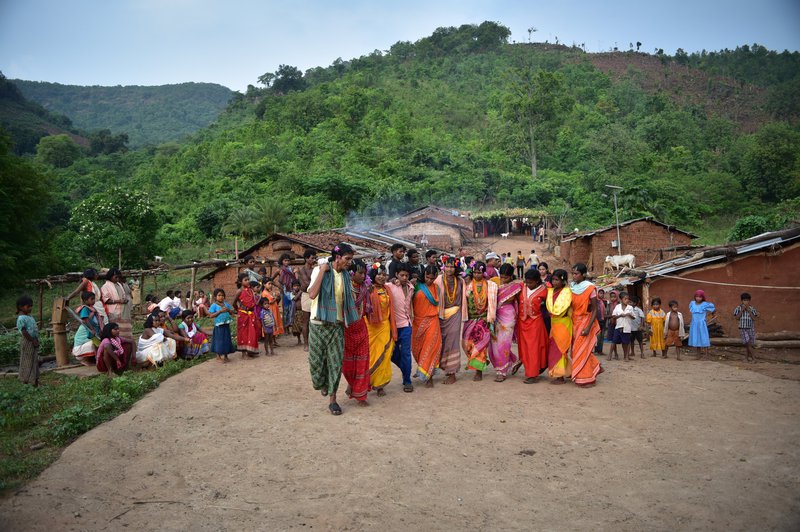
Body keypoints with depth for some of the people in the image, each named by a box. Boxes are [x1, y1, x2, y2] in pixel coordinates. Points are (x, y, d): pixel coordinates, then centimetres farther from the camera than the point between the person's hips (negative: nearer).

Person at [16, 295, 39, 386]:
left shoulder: (30, 316, 13)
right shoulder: (21, 318, -16)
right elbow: (24, 332, -20)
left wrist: (36, 340, 11)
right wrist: (32, 340, -18)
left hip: (34, 341, 9)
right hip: (27, 342, -9)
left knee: (35, 361, 13)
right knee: (27, 361, -2)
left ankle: (35, 380, 20)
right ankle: (25, 381, 4)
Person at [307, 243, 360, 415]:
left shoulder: (345, 275, 5)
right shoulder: (320, 270, -10)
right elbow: (312, 294, -24)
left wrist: (345, 320, 9)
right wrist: (322, 271, -22)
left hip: (337, 324, 4)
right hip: (319, 324, -4)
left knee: (335, 362, 2)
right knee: (316, 360, 3)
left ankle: (332, 399, 12)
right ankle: (322, 383, 35)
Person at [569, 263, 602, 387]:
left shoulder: (590, 288, -12)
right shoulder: (571, 287, 3)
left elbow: (595, 309, -12)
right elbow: (570, 306, 8)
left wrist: (588, 327, -18)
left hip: (585, 321, -5)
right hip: (574, 322, 5)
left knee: (582, 350, -4)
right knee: (577, 349, 9)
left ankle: (586, 378, 7)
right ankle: (595, 368, 26)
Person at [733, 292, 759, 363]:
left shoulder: (752, 309, 4)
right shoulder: (738, 308, 0)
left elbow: (753, 318, -5)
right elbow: (737, 317, -7)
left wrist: (748, 310, -12)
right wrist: (742, 310, -12)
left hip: (751, 328, 2)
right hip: (743, 328, -2)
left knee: (751, 344, 5)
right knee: (747, 342, -14)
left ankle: (749, 356, 19)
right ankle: (753, 356, -8)